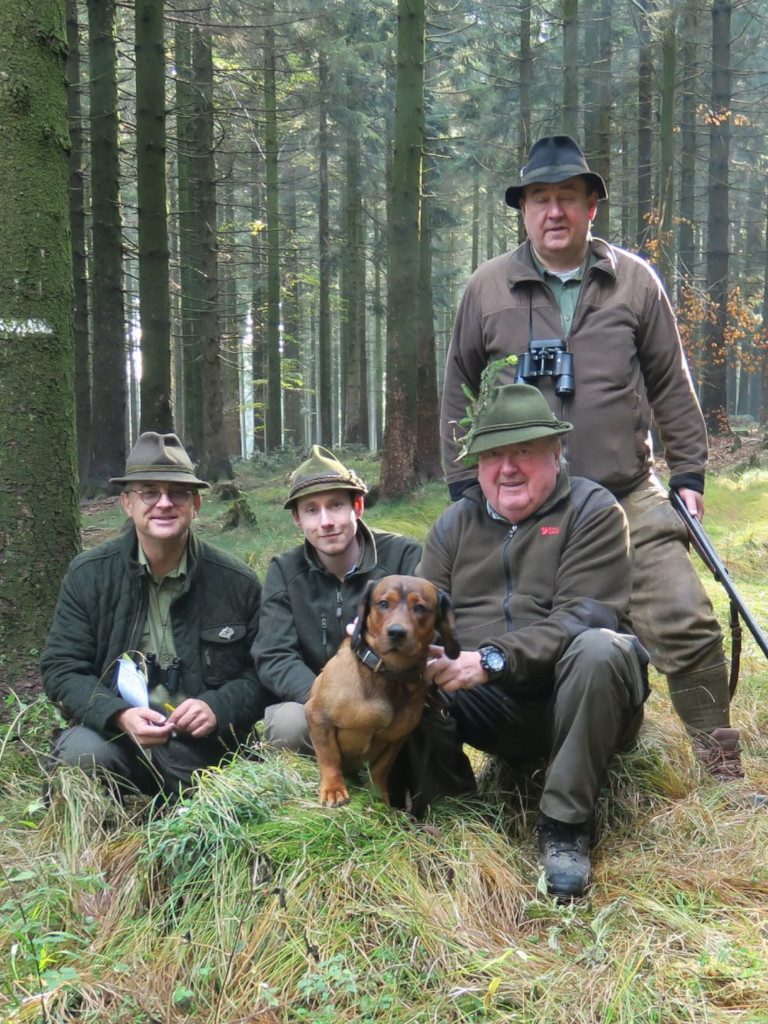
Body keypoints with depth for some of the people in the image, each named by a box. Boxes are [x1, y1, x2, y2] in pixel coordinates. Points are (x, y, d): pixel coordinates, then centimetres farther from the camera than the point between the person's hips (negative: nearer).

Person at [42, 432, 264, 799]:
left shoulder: (238, 582, 2)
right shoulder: (88, 574, 1)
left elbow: (259, 674, 5)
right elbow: (62, 669, -1)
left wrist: (217, 709, -16)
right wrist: (118, 715, -19)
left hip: (200, 745, 1)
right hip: (113, 734, -1)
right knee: (80, 753, -33)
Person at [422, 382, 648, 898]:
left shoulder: (594, 511, -5)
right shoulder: (455, 523, 11)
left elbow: (585, 616, -18)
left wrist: (493, 658, -29)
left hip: (567, 696, -3)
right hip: (485, 707, 3)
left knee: (600, 649, -36)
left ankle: (566, 826, -19)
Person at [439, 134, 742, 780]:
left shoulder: (635, 280, 7)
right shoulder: (487, 289, 6)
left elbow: (671, 386, 11)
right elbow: (459, 392, 12)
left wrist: (689, 473, 6)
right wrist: (464, 487, 9)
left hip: (630, 498, 0)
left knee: (686, 624, -8)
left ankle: (724, 767, 9)